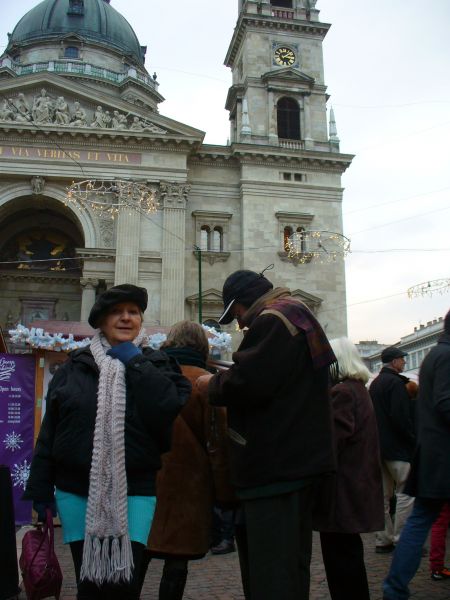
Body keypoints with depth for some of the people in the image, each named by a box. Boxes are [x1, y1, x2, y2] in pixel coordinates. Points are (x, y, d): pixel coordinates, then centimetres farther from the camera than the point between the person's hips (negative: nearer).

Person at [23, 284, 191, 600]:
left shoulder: (155, 364, 3)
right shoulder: (75, 367, 5)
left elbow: (167, 410, -16)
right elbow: (49, 431, 7)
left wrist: (136, 364, -11)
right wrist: (41, 488, 6)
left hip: (133, 491, -1)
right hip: (76, 490, 2)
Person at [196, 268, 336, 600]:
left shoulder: (272, 318, -12)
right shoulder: (298, 316, 21)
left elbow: (247, 383, -22)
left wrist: (213, 385, -3)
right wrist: (224, 381, 15)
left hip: (275, 463, -11)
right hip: (299, 459, 11)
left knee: (270, 572, -5)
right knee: (292, 563, 20)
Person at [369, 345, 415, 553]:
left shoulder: (374, 384, 16)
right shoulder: (396, 383, -12)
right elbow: (401, 417, -19)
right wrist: (414, 439, -10)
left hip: (378, 446, 9)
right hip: (397, 447, -9)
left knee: (384, 494, 11)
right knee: (406, 492, -4)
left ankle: (383, 540, 16)